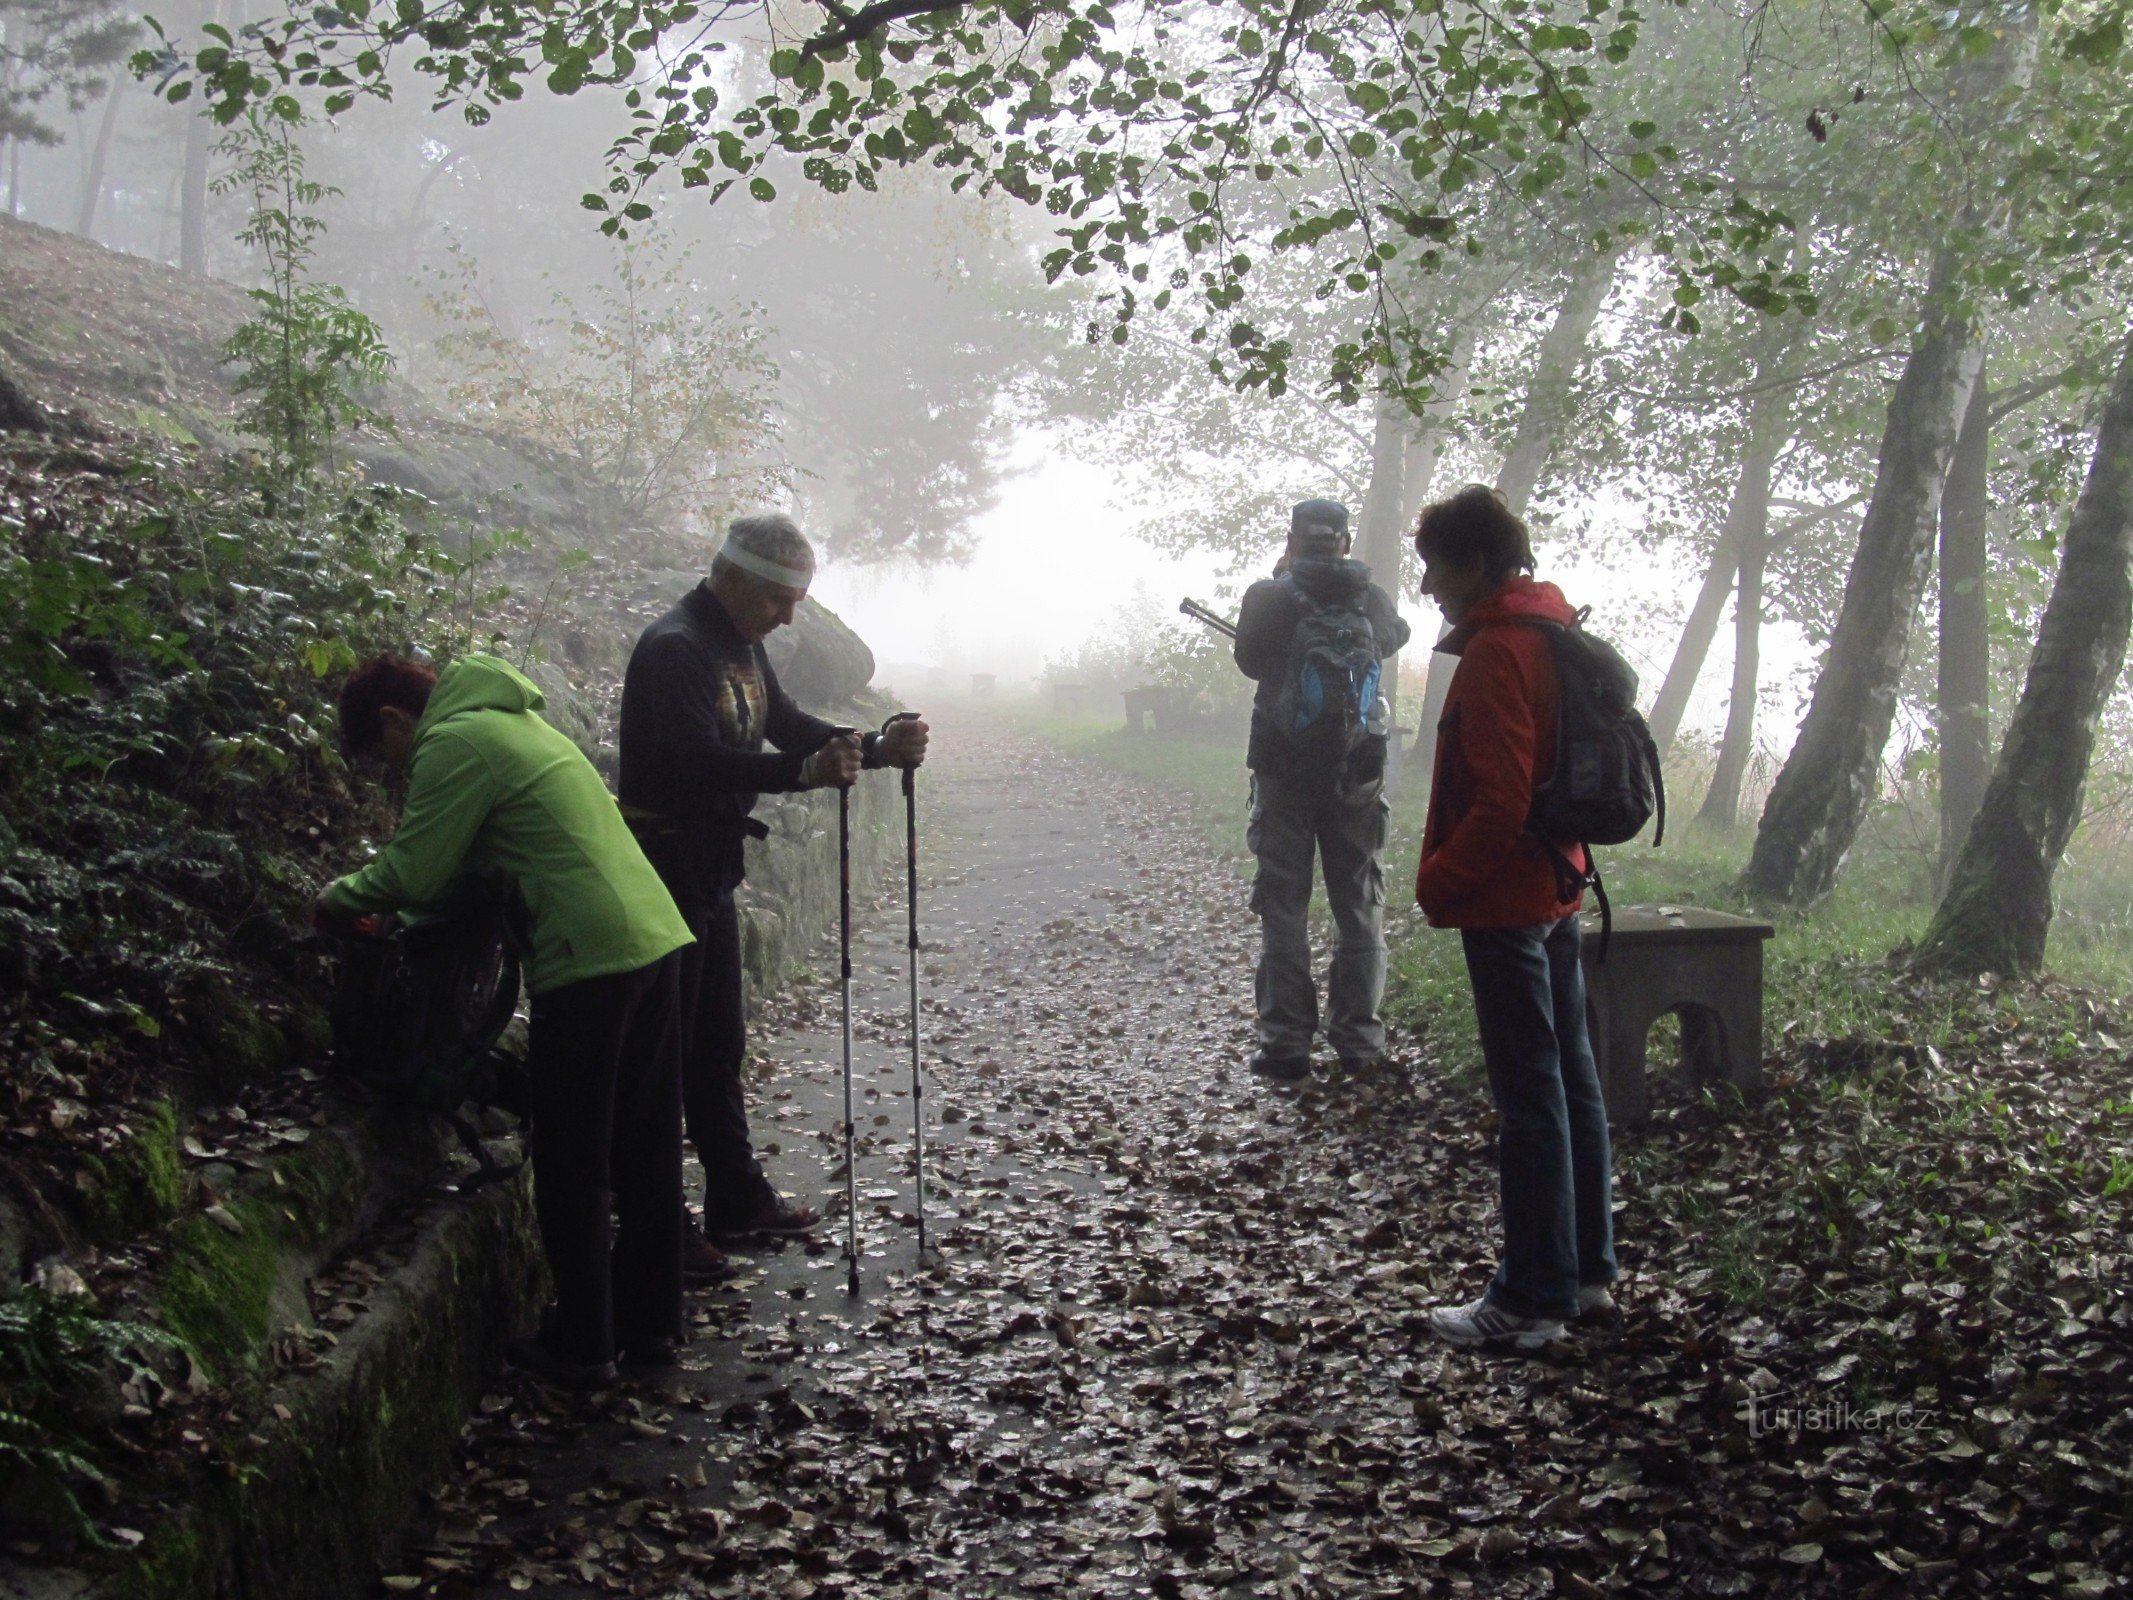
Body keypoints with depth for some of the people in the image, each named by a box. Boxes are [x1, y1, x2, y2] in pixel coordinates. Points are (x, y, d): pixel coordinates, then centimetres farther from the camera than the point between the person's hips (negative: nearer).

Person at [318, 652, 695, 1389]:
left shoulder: (454, 742, -6)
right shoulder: (515, 721, 23)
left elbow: (411, 875, -8)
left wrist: (336, 900, 10)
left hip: (591, 960, -9)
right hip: (655, 937, 9)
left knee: (570, 1165, 2)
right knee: (647, 1150, 15)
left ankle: (582, 1344, 10)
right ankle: (650, 1323, 24)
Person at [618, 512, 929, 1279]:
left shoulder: (741, 647, 11)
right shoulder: (674, 649, -20)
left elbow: (789, 725, 13)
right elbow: (699, 760, -32)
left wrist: (877, 749, -3)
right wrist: (807, 770, -45)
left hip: (710, 871, 10)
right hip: (663, 873, -10)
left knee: (718, 1045, 17)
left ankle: (739, 1200, 29)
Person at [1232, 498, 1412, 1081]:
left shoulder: (1267, 598, -9)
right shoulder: (1371, 599, -3)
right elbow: (1396, 636, 21)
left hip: (1283, 769, -1)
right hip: (1356, 770, 2)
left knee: (1283, 907, 5)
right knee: (1360, 907, 12)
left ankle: (1285, 1040, 3)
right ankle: (1357, 1037, 14)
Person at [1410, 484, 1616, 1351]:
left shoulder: (1497, 653, -19)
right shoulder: (1553, 628, 12)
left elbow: (1498, 802, -24)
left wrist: (1439, 883, -12)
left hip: (1504, 899, -10)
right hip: (1556, 887, 10)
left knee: (1529, 1094, -4)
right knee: (1569, 1076, 16)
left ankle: (1533, 1297, 4)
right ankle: (1587, 1269, 27)